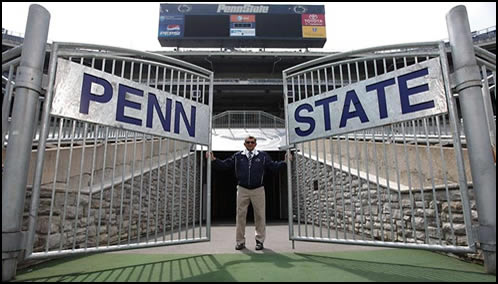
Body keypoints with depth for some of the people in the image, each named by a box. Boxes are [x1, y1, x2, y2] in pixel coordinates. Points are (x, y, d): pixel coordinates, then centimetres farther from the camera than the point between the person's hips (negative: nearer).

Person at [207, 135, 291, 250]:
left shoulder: (263, 156, 4)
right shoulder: (237, 156, 6)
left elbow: (273, 166, 2)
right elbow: (224, 165, 4)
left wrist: (285, 162, -9)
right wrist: (214, 160, -6)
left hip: (258, 190, 0)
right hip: (242, 189, 1)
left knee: (260, 216, 5)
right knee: (240, 215, 5)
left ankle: (260, 240, 20)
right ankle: (240, 241, 18)